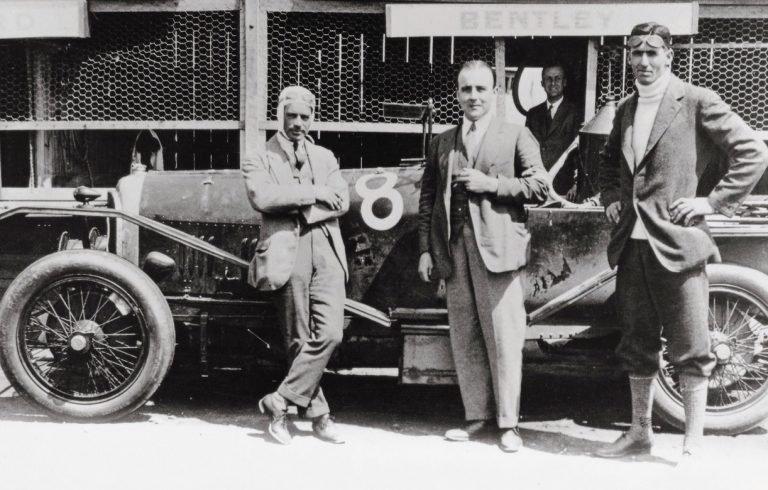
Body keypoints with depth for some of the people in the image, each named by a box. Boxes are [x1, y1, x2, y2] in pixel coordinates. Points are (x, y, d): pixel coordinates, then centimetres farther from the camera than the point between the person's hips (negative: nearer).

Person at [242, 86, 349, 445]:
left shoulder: (325, 157, 21)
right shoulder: (260, 160, 10)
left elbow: (341, 201, 6)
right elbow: (261, 198, -11)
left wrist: (292, 201, -6)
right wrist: (312, 192, -8)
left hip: (326, 251, 3)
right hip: (289, 255, -3)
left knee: (330, 333, -11)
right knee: (300, 340, -1)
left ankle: (279, 402, -1)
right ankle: (318, 415, 9)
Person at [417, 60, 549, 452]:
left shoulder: (517, 136, 7)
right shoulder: (442, 143, 17)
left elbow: (539, 187, 0)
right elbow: (427, 199, 15)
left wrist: (488, 184, -9)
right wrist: (425, 249, 7)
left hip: (497, 247, -3)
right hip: (454, 250, 4)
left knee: (503, 338, -3)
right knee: (464, 338, 6)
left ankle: (508, 422, 5)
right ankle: (477, 416, 16)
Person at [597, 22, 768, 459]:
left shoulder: (697, 102, -5)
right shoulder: (626, 109, 14)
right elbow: (609, 160, 31)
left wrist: (713, 201, -10)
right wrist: (611, 198, 15)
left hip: (678, 242, -6)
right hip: (632, 243, 6)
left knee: (689, 349, 1)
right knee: (638, 345, 14)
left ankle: (694, 443, 11)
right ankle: (640, 432, 27)